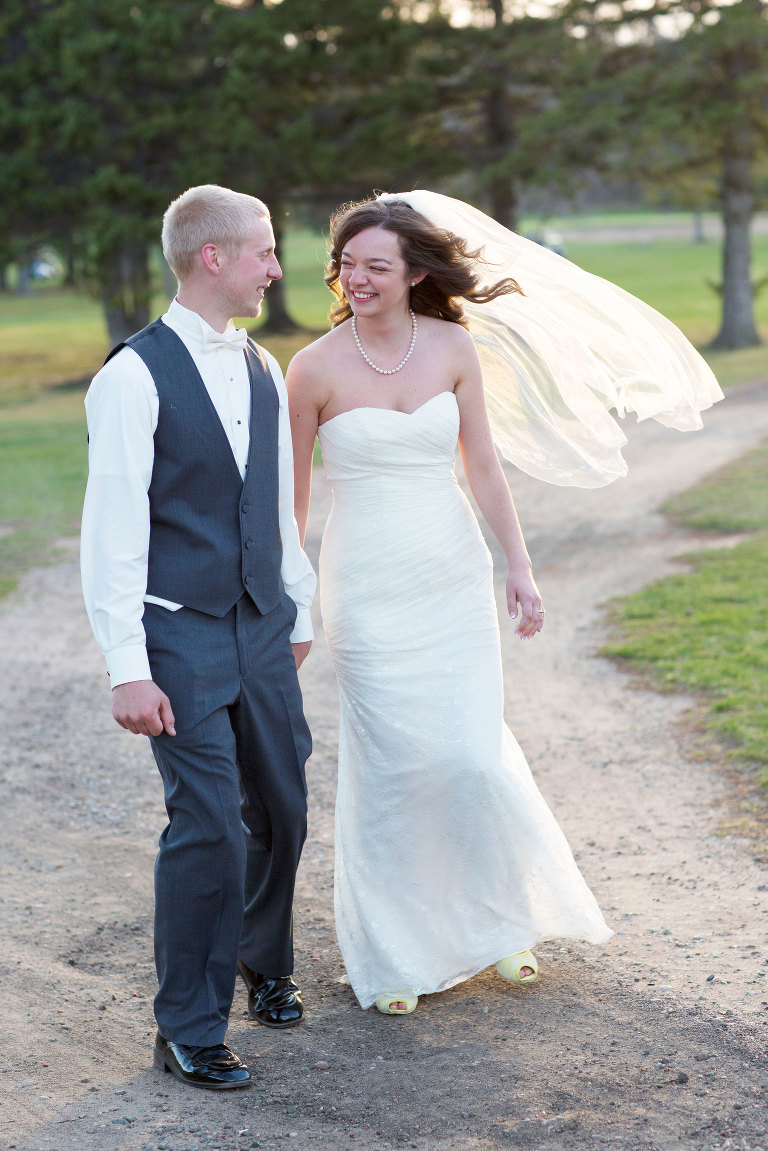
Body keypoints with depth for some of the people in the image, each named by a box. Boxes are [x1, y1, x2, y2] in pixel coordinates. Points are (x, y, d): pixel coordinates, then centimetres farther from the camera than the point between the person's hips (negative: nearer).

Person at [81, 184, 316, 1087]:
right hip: (180, 636, -6)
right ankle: (187, 1030, 6)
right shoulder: (134, 377, -12)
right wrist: (127, 667, -18)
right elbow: (113, 531, -14)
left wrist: (299, 608, 21)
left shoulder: (261, 370, 10)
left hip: (262, 629, 7)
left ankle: (263, 961, 40)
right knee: (208, 826, -8)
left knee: (281, 810, 14)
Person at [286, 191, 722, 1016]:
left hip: (454, 577, 2)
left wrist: (519, 566, 5)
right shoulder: (315, 368, -8)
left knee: (472, 755, 0)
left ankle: (499, 919, 27)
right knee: (391, 766, 1)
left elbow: (483, 468, 7)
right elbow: (291, 497, -1)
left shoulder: (453, 348, 0)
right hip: (368, 589, -2)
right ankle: (391, 954, 20)